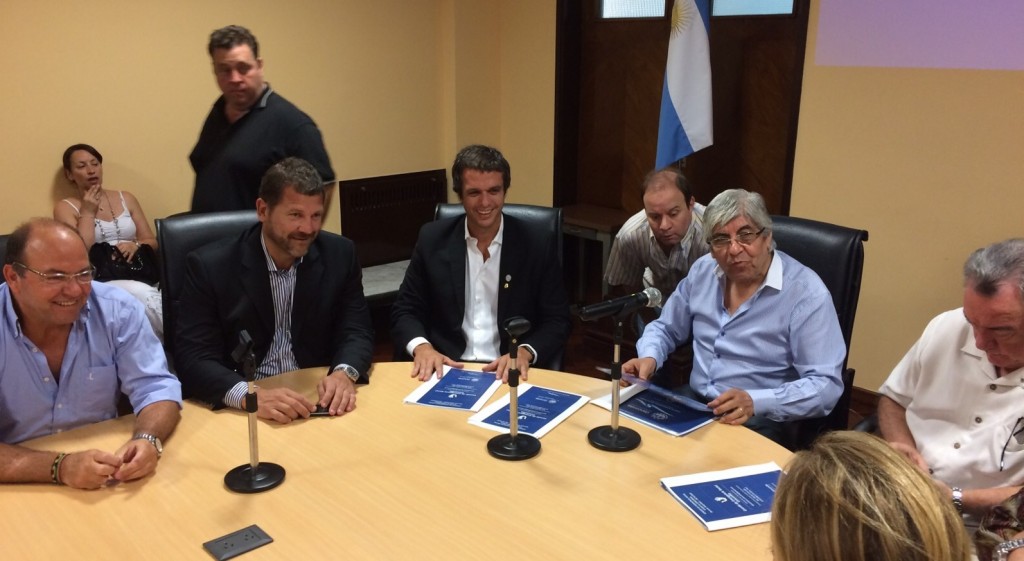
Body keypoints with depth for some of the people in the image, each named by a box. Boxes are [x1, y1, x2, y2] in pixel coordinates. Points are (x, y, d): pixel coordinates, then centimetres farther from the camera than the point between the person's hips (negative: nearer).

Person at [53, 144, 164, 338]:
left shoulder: (125, 198, 19)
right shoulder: (65, 207, 8)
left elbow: (152, 242, 18)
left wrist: (136, 245, -4)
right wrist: (87, 212, -2)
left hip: (137, 274, 3)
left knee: (144, 294, -36)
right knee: (143, 294, -37)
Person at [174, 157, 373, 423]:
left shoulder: (339, 254, 0)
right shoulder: (210, 266, -9)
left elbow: (357, 332, 0)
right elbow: (193, 358, -14)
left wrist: (344, 373, -22)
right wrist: (250, 396, -32)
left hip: (318, 399, 2)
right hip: (243, 411, -2)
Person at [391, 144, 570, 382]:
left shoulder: (537, 247, -3)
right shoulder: (433, 239, 1)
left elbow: (557, 321, 0)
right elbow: (405, 311, 4)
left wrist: (525, 352, -19)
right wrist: (421, 346, -17)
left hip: (509, 373, 1)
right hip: (446, 369, -1)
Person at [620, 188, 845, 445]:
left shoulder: (806, 293, -14)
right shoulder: (703, 271, 5)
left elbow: (827, 385, -18)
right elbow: (666, 328, 19)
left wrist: (755, 402, -32)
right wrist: (649, 357, -4)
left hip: (759, 423, -5)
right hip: (693, 403, 5)